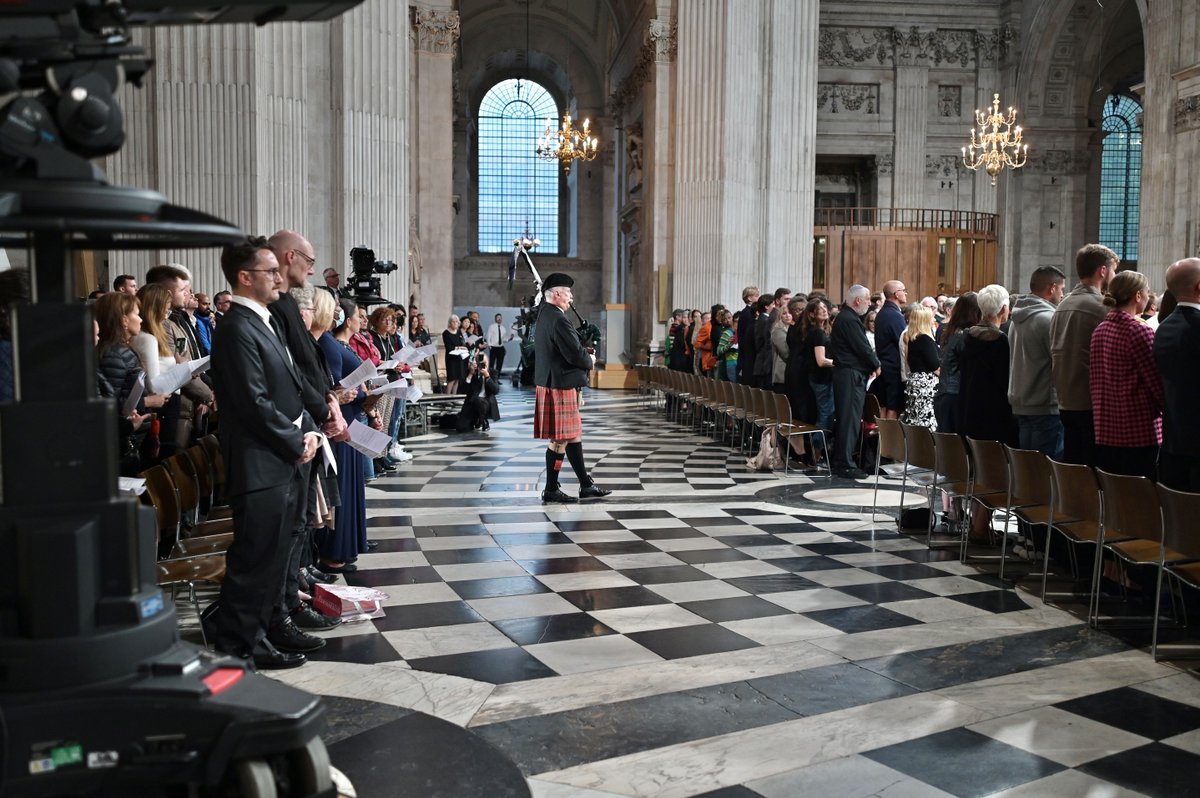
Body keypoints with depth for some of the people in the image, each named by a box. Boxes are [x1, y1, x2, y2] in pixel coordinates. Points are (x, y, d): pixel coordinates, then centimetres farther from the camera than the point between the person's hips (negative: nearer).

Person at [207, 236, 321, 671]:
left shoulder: (266, 323, 16)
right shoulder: (237, 329, -15)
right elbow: (256, 403, -20)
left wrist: (308, 429, 5)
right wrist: (296, 443, -11)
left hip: (285, 462, 10)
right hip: (261, 466, -10)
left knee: (272, 557, 16)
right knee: (254, 561, -1)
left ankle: (253, 633, 28)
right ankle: (236, 647, 12)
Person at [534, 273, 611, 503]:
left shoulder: (545, 315, 13)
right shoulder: (558, 319, -19)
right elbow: (575, 355, -23)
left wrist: (585, 355, 7)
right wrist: (590, 360, -3)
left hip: (550, 382, 10)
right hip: (560, 387, -10)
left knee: (573, 434, 15)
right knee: (560, 439, -1)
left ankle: (586, 485, 22)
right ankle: (551, 490, 7)